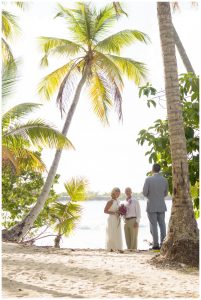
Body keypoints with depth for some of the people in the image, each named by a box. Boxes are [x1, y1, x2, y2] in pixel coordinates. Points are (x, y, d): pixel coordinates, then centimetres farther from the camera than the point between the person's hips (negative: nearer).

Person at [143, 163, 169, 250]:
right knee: (162, 224, 9)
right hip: (161, 206, 4)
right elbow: (165, 193, 10)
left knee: (153, 225, 0)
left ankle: (156, 244, -1)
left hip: (151, 206, -3)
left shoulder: (148, 179, -11)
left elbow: (144, 193, -8)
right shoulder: (164, 180, 2)